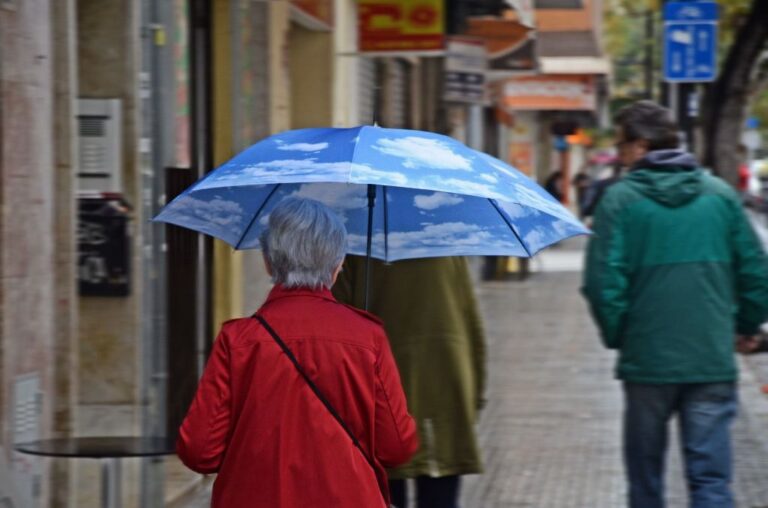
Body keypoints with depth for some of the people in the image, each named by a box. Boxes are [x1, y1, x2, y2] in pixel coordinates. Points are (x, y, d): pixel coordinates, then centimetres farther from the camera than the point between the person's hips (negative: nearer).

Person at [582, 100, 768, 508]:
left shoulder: (621, 199, -6)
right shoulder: (720, 194, 3)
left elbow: (603, 281, -11)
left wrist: (615, 335, 4)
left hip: (647, 362, -2)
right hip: (713, 360, 2)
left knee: (645, 473, 14)